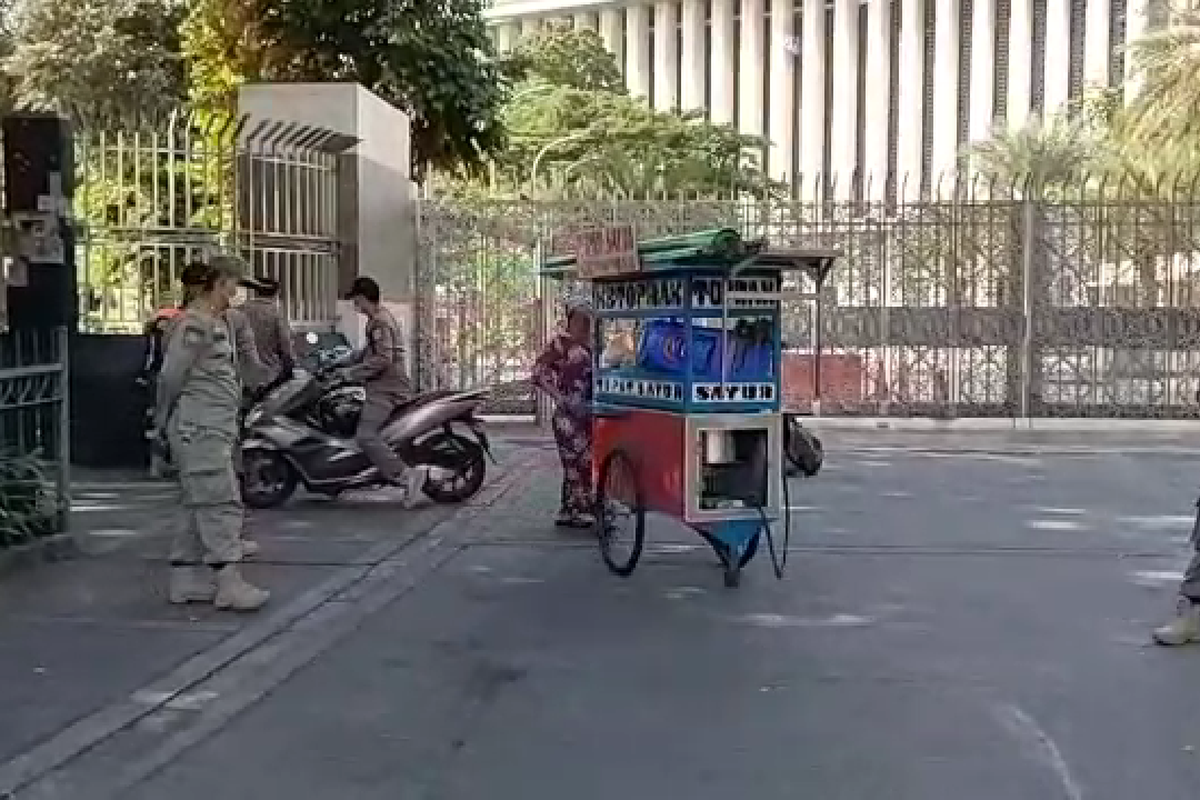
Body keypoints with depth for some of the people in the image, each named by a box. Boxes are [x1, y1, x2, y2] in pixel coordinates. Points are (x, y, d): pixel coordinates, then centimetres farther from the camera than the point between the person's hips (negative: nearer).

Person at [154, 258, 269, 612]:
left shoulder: (221, 322, 17)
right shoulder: (194, 323, -14)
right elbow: (171, 374, -13)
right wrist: (164, 420, -2)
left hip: (218, 427, 10)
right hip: (199, 428, -10)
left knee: (198, 504, 12)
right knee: (220, 503, -10)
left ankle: (187, 581, 19)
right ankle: (229, 584, -9)